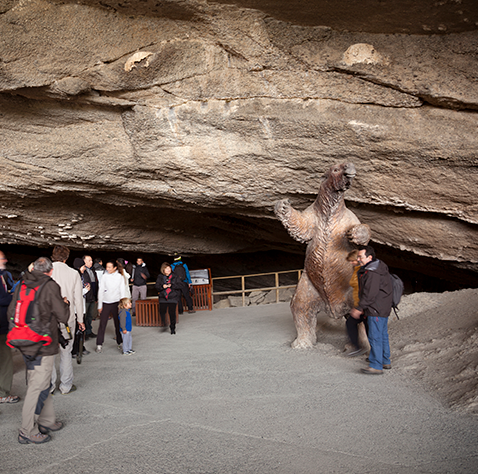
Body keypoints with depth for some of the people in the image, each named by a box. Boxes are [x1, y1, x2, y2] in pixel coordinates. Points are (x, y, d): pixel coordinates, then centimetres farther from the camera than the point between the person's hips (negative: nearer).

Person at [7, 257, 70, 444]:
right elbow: (63, 316, -10)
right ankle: (27, 432, 8)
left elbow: (11, 313, 8)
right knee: (38, 388, 1)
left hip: (25, 344, 7)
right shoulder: (50, 286, -13)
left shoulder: (21, 285, 5)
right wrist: (64, 303, 9)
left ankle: (47, 421, 31)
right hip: (43, 346, -7)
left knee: (42, 384, 19)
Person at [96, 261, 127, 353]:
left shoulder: (120, 277, 2)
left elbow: (122, 291, 5)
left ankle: (120, 342, 18)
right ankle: (99, 344, 4)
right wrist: (100, 305, 3)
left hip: (116, 303, 0)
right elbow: (100, 291, 5)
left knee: (118, 324, 5)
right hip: (105, 303, 0)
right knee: (102, 324, -3)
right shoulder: (104, 277, 1)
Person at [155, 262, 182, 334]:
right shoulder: (160, 277, 9)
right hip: (163, 297, 1)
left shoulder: (175, 276, 4)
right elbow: (156, 286, 5)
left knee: (172, 312, -6)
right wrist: (162, 286, -14)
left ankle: (173, 328, 10)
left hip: (173, 297, -1)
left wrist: (171, 285, -15)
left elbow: (179, 285, -2)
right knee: (162, 311, -11)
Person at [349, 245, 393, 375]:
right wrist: (361, 308, 19)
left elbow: (370, 294, -24)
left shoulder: (372, 273, -21)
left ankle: (376, 366, -6)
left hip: (377, 310, -11)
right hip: (383, 309, 11)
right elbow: (365, 291, 19)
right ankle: (385, 361, 29)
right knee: (382, 335, 18)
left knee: (375, 337, -8)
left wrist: (359, 309, -17)